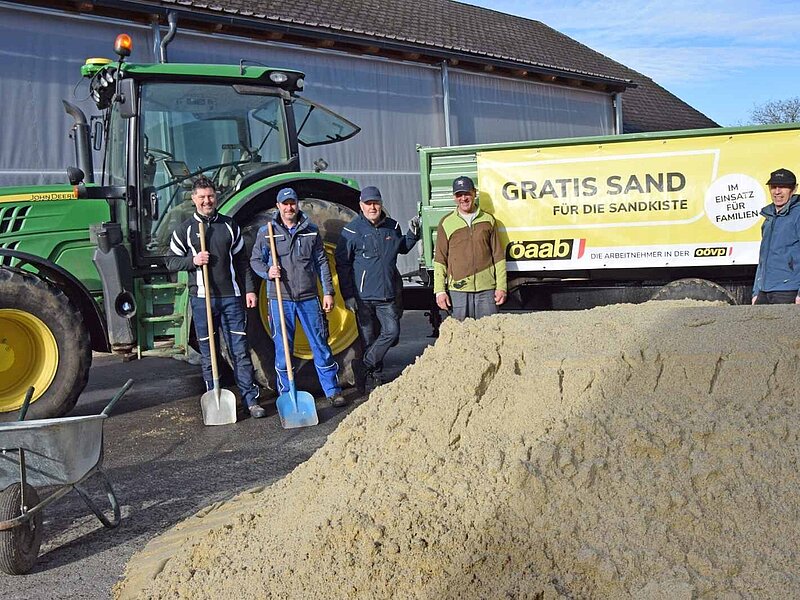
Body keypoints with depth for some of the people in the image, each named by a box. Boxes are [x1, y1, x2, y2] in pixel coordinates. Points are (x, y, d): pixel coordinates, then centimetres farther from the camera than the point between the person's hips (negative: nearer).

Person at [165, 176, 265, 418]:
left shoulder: (229, 226, 10)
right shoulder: (184, 229, 5)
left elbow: (241, 260, 12)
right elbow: (171, 261, 7)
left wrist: (249, 289, 5)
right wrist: (193, 261, -12)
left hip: (231, 297, 1)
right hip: (202, 298, -1)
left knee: (240, 350, 0)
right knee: (208, 353, 5)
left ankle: (251, 400, 4)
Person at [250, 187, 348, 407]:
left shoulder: (311, 231, 7)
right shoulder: (266, 232, 3)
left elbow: (322, 263, 9)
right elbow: (255, 260, 9)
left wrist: (328, 292, 4)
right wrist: (268, 272, -13)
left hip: (308, 298, 1)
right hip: (280, 299, -1)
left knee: (320, 345, 4)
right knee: (282, 349, 5)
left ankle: (333, 391, 13)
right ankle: (286, 394, 17)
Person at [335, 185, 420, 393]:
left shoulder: (392, 226, 7)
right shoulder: (352, 230, -5)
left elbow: (402, 248, 27)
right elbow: (342, 264, -4)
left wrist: (412, 233, 6)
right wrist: (348, 295, -8)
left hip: (388, 294, 4)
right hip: (363, 295, -4)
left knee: (392, 331, -4)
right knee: (368, 338, 4)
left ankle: (363, 366, 6)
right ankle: (375, 373, 18)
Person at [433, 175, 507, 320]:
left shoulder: (488, 220, 10)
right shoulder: (446, 222, 8)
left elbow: (498, 256, 10)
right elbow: (440, 260, 7)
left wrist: (501, 287, 4)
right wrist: (440, 290, -1)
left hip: (486, 288, 1)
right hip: (458, 289, -1)